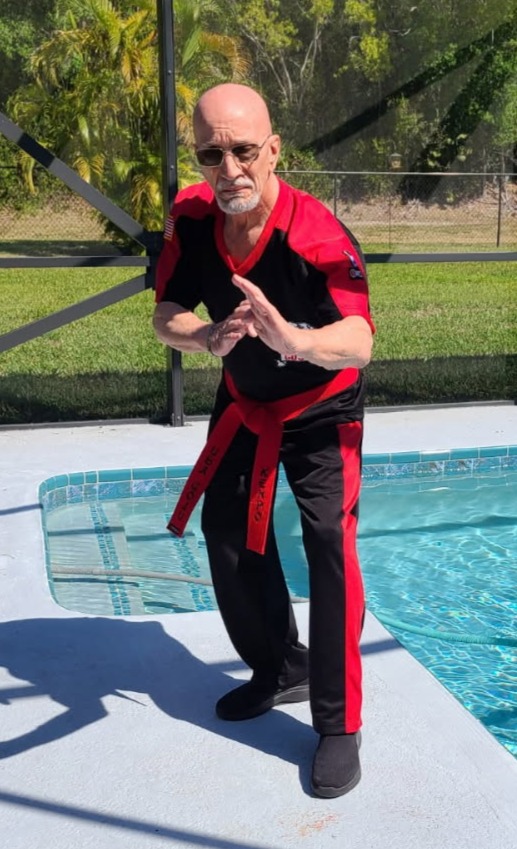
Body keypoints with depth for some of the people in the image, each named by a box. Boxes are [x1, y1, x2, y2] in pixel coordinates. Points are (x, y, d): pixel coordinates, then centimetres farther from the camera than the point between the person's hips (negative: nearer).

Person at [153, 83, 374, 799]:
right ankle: (281, 671, 35)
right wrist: (208, 336, -36)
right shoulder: (191, 217, -16)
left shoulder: (318, 232, -32)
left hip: (321, 411, -5)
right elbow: (166, 317, -12)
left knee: (330, 544, -19)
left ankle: (338, 725, -2)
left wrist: (293, 339, -65)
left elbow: (358, 343, -43)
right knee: (229, 538, 12)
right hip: (242, 403, 6)